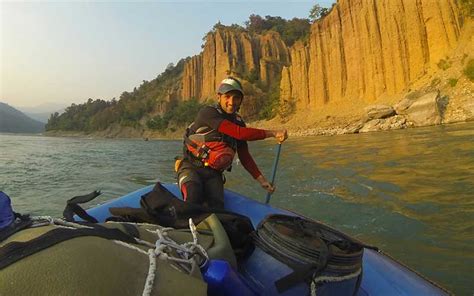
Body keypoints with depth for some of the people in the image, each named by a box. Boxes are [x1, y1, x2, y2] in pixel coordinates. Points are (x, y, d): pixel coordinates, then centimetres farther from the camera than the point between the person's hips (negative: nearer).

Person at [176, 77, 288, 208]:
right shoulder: (208, 113, -13)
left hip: (213, 174, 5)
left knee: (217, 205, -22)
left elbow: (244, 156, 12)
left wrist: (262, 180, 5)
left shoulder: (238, 122, 7)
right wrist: (273, 133, -19)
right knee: (194, 195, -33)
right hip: (191, 167, -4)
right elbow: (239, 133, -24)